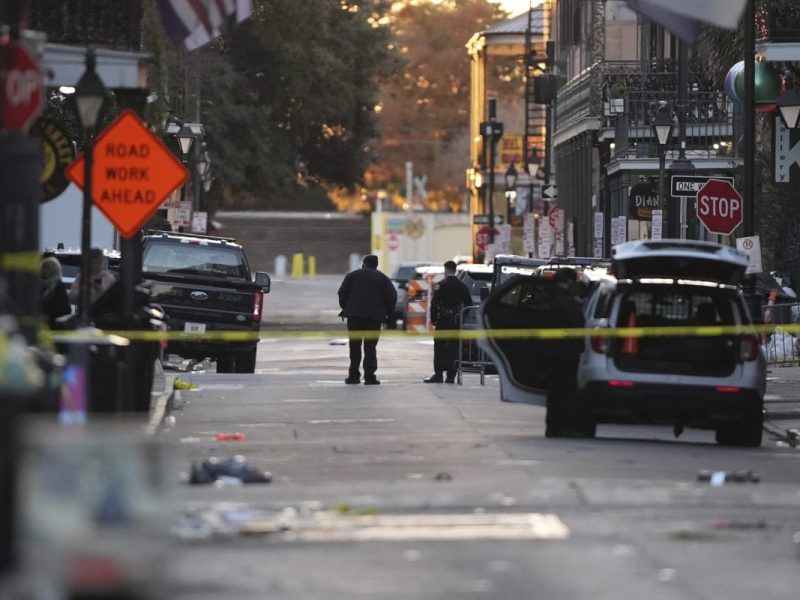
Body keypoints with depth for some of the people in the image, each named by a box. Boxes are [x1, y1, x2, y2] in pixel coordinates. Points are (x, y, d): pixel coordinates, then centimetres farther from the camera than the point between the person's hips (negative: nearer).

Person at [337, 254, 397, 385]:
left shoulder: (352, 275, 7)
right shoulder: (382, 278, 8)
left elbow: (342, 293, 1)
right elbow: (392, 296, 1)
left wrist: (345, 308, 12)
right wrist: (388, 313, 11)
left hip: (354, 315, 0)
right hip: (375, 316, 0)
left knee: (354, 346, 8)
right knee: (370, 346, 0)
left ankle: (354, 375, 6)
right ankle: (369, 376, -8)